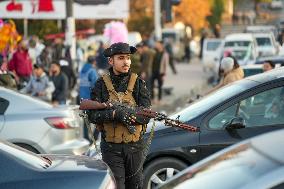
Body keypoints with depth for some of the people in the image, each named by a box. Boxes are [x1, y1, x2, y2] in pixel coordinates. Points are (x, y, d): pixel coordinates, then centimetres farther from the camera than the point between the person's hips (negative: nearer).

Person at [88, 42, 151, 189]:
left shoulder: (138, 83, 1)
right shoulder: (102, 84, -1)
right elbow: (93, 116, -8)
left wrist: (123, 112, -23)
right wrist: (115, 114, -25)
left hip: (135, 146, 2)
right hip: (111, 148, -2)